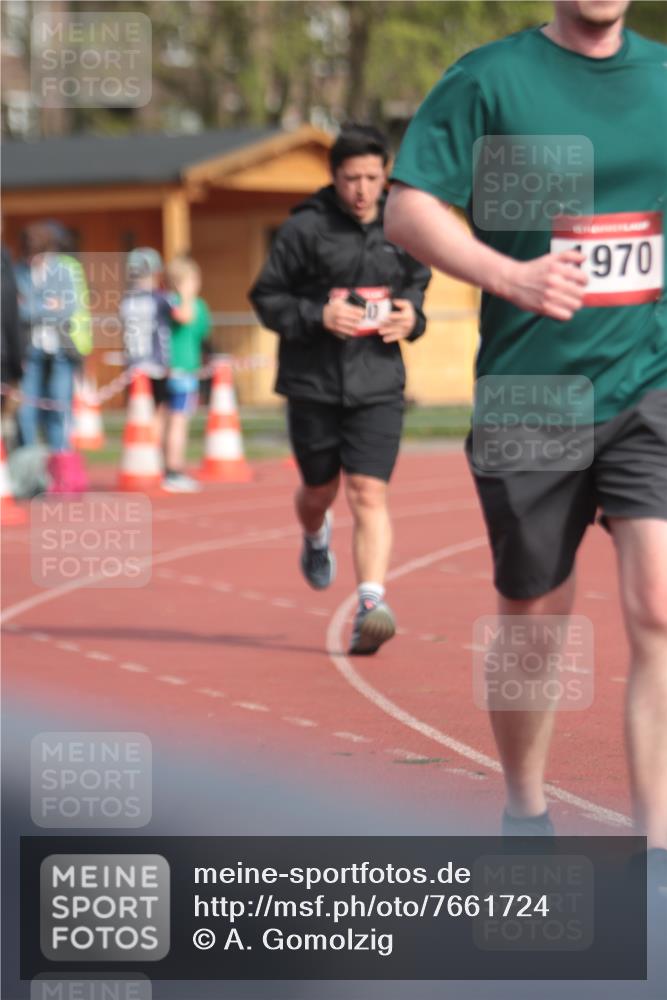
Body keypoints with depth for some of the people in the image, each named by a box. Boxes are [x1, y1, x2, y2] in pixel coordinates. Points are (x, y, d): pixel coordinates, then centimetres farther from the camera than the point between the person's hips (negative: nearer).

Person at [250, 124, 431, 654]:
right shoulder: (304, 228, -7)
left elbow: (416, 283, 21)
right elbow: (267, 297, -4)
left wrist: (413, 318, -1)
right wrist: (318, 316, -20)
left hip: (378, 384, 1)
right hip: (313, 384, -1)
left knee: (369, 494, -12)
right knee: (320, 489, 15)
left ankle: (372, 601, -17)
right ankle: (316, 537, 51)